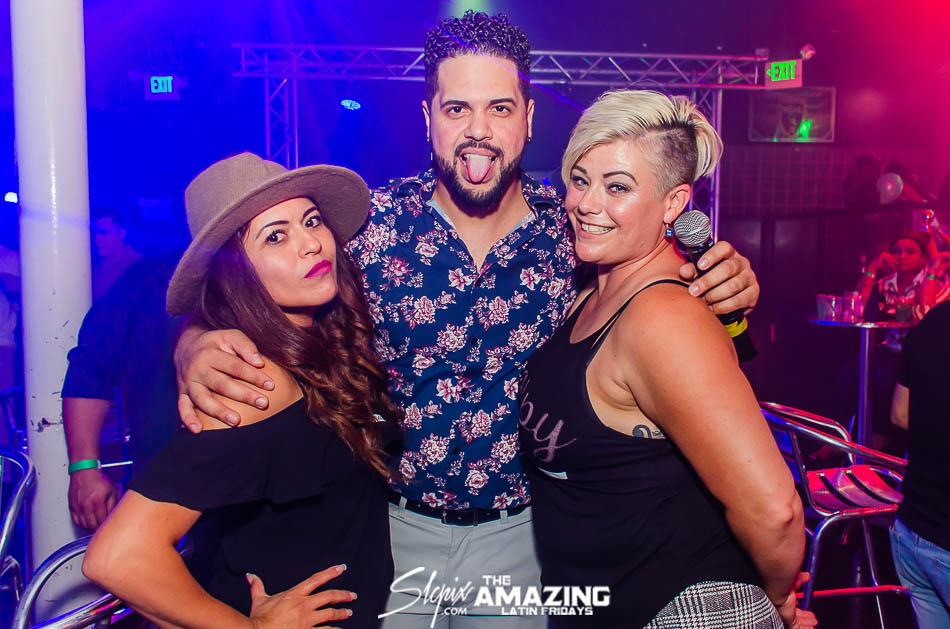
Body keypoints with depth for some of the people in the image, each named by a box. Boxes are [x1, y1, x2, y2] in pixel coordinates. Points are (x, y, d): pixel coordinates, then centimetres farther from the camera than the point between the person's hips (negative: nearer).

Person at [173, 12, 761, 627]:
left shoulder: (573, 226, -8)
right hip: (390, 526, 0)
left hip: (517, 531, 1)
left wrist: (724, 285, -19)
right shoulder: (372, 222, -11)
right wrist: (199, 348, -30)